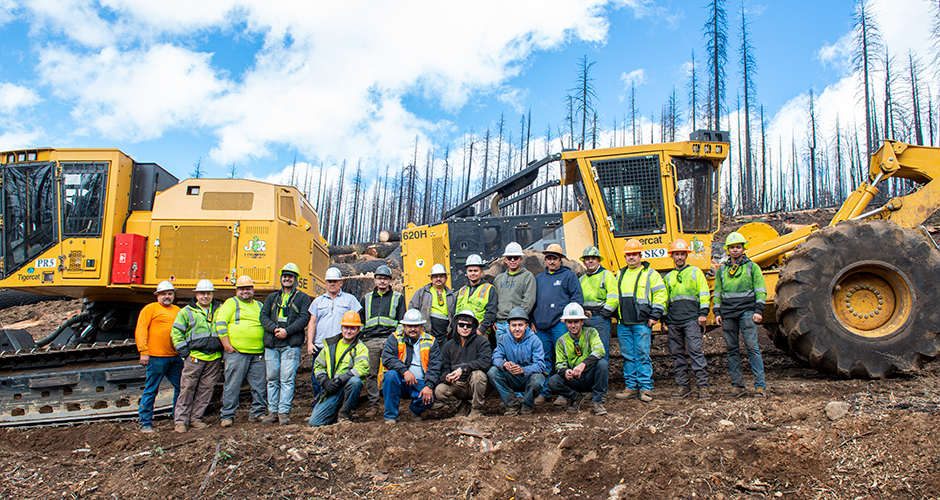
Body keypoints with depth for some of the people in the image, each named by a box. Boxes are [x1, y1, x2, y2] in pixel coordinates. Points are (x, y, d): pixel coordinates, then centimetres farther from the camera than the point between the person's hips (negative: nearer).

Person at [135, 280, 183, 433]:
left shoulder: (177, 311, 18)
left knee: (181, 387, 7)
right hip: (157, 357, -6)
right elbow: (140, 331, -5)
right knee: (151, 390, -1)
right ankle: (145, 423, 8)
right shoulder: (150, 308, 1)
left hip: (176, 357, 6)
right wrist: (144, 352, -12)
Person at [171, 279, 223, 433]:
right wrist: (183, 351, -2)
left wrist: (223, 347, 13)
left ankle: (195, 418, 16)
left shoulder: (219, 311, 13)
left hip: (214, 358, 3)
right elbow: (176, 332, 5)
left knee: (206, 389, 5)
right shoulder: (187, 312, 5)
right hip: (194, 356, -3)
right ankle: (180, 420, 4)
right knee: (187, 388, -4)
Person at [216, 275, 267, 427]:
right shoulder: (231, 303, 6)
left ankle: (257, 413, 16)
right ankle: (227, 416, 6)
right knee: (232, 386, -3)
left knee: (260, 385, 5)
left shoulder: (259, 306, 21)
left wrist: (266, 345, 13)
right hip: (236, 352, -5)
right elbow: (220, 322, -4)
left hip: (258, 354, 5)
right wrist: (226, 344, -11)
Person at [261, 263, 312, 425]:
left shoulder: (302, 298, 8)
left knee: (287, 379, -8)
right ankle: (273, 411, 13)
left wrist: (287, 331, -15)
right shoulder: (272, 298, 19)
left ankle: (284, 412, -4)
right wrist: (274, 328, -11)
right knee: (272, 379, 6)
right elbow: (263, 316, 9)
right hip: (271, 344, 4)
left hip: (291, 345, -4)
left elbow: (304, 318, -4)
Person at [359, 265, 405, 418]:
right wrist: (360, 337, 13)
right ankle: (373, 406, 7)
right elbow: (361, 320, 24)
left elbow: (402, 320, 9)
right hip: (370, 340, 3)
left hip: (389, 339, -3)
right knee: (370, 373, 0)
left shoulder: (398, 297, 12)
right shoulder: (367, 298, 20)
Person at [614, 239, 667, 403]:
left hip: (642, 323, -5)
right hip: (623, 324, 5)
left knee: (642, 354, -5)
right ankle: (631, 387, 12)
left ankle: (645, 388, 1)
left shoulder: (650, 274, 3)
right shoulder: (620, 275, 17)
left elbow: (660, 294, -2)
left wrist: (654, 316, -9)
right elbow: (614, 296, 25)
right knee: (628, 355, 6)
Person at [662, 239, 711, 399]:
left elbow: (704, 294, 4)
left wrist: (703, 313, -6)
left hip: (691, 319, -4)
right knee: (677, 354, 4)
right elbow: (664, 299, 24)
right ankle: (683, 385, 12)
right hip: (673, 321, 4)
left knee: (695, 351, -11)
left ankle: (703, 385, -7)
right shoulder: (668, 277, 20)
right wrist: (663, 318, 16)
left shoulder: (695, 272, 10)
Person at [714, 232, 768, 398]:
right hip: (728, 313, 4)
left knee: (752, 347, -10)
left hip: (746, 311, -3)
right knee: (732, 349, 4)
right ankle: (737, 385, 10)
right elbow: (718, 293, 19)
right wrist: (717, 312, 10)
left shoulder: (752, 267, 7)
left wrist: (758, 310, -6)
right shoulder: (722, 269, 15)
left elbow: (760, 290, 4)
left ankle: (760, 385, -6)